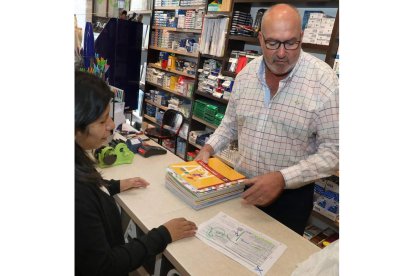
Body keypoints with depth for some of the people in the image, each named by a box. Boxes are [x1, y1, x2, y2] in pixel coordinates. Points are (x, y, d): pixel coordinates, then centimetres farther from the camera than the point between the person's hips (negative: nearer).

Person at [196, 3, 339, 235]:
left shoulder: (324, 81, -18)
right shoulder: (246, 74, -3)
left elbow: (334, 151, -18)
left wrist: (283, 178, -27)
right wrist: (210, 148, -5)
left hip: (290, 195, -4)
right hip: (241, 185, 4)